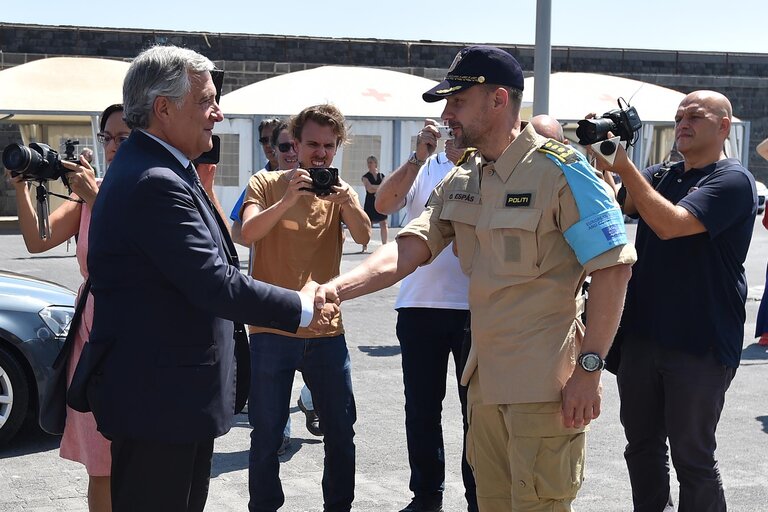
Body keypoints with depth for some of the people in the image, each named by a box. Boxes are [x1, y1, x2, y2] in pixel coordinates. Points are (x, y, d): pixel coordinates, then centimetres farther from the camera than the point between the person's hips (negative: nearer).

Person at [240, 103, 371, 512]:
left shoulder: (339, 190, 8)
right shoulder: (266, 183, 0)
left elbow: (363, 237, -9)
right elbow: (248, 232, -17)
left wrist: (345, 201, -28)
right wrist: (288, 200, -31)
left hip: (326, 328, 3)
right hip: (271, 327, -3)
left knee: (341, 431, 9)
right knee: (267, 433, 3)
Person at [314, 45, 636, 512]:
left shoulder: (560, 170, -13)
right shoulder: (461, 181, 9)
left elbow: (613, 268, -15)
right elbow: (409, 250, 0)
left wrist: (588, 369, -19)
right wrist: (335, 289, -17)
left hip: (546, 383, -7)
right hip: (486, 376, 7)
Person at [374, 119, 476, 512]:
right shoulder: (422, 166, 8)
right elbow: (383, 204, -6)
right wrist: (419, 157, -14)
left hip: (475, 307, -2)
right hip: (420, 303, 3)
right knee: (422, 408, 12)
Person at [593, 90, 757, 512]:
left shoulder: (732, 180, -9)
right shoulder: (660, 176, 12)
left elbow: (670, 224, -22)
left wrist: (624, 166, -22)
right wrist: (599, 160, -15)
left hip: (700, 346, -7)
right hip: (642, 334, 7)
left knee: (692, 456, 2)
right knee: (642, 445, 15)